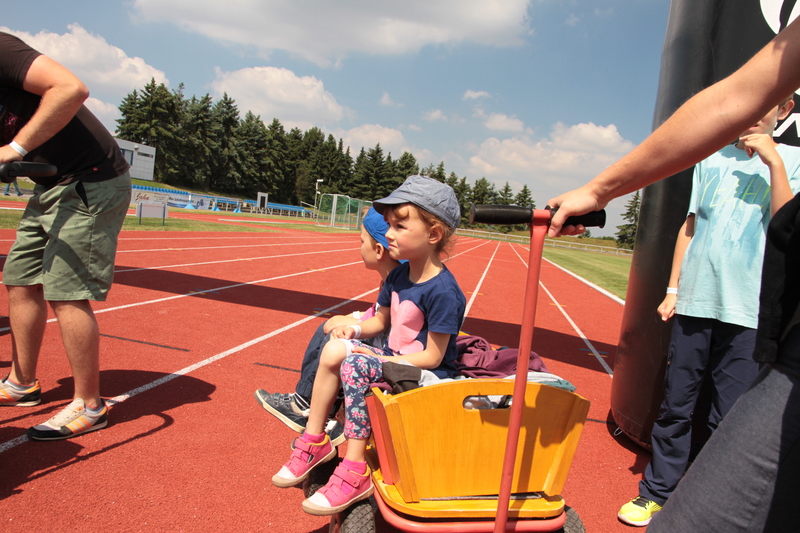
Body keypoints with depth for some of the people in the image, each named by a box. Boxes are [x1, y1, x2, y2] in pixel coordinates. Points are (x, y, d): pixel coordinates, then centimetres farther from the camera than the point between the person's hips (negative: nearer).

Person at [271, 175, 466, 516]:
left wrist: (385, 361, -20)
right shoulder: (399, 275, 4)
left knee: (356, 366, -29)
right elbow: (383, 320, 16)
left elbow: (432, 357, -20)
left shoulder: (443, 292, -22)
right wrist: (356, 330, -4)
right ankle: (314, 440, 3)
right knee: (335, 349, -9)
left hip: (426, 374, -9)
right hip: (391, 358, 9)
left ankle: (354, 471, -19)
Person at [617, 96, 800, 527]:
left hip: (748, 312, -2)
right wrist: (672, 288, 10)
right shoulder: (713, 159, 13)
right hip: (694, 302, 3)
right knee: (675, 408, 7)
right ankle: (656, 493, 18)